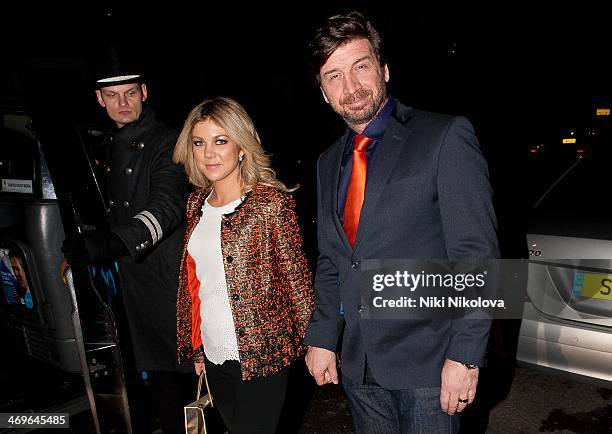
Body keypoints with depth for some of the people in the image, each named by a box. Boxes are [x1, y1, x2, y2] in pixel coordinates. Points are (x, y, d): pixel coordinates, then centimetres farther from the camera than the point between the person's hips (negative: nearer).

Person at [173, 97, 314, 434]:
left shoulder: (271, 202, -14)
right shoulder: (197, 203, 5)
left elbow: (296, 275, -10)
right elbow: (191, 278, 11)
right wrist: (195, 346, 14)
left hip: (261, 355, -6)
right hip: (213, 355, 6)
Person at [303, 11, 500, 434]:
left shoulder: (446, 137, -9)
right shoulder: (329, 162, 9)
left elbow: (476, 254, -13)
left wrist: (465, 355, -16)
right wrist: (321, 338, 9)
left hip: (427, 365, -5)